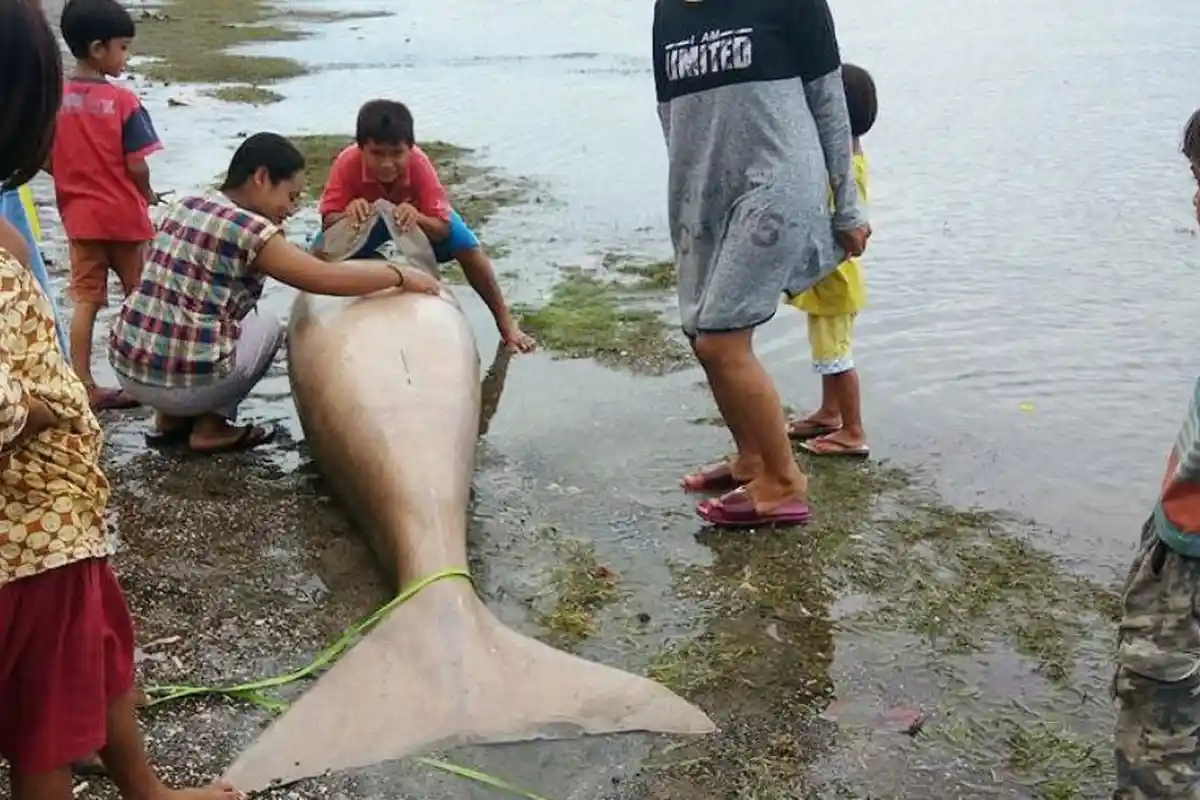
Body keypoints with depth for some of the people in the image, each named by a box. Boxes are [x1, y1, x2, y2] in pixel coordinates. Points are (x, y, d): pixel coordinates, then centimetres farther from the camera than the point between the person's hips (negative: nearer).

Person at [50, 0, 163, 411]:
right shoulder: (123, 100, -15)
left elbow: (47, 160, 2)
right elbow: (136, 165, -16)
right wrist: (147, 196, 3)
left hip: (79, 217, 4)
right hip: (123, 215, -4)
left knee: (85, 301, 8)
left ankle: (84, 386, 9)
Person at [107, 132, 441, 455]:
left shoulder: (182, 208, 11)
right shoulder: (248, 229, -13)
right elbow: (328, 279, -15)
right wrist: (402, 275, -4)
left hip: (126, 365, 7)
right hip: (184, 382, -7)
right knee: (268, 326, 19)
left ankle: (170, 419, 24)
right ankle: (210, 428, 12)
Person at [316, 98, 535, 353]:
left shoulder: (419, 163, -37)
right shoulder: (347, 163, -37)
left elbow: (442, 229, -35)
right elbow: (328, 223, -32)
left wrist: (416, 217, -57)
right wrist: (348, 213, -55)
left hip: (419, 215, -1)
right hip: (368, 217, 1)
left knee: (467, 245, -21)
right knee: (322, 250, -20)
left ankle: (505, 321, -7)